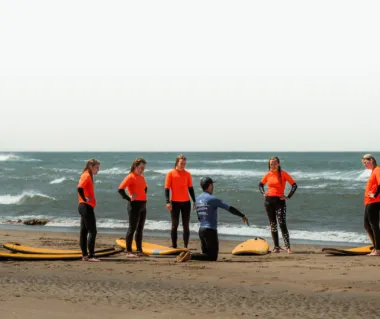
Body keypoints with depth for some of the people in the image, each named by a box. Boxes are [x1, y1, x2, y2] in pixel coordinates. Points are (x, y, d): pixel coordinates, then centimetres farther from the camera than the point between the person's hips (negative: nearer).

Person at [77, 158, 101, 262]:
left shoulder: (87, 175, 16)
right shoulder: (87, 176, -13)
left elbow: (81, 188, 23)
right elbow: (80, 188, -28)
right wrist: (85, 199, -20)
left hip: (84, 207, 10)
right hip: (86, 207, -10)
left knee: (84, 231, 9)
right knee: (92, 231, -10)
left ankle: (85, 255, 12)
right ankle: (91, 256, -12)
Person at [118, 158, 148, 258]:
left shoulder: (141, 177, 14)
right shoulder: (130, 177, -11)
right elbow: (120, 189, -21)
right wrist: (129, 198, -15)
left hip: (143, 205, 9)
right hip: (134, 205, -9)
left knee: (140, 229, 12)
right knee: (132, 228, -6)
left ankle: (139, 250, 18)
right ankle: (129, 251, -3)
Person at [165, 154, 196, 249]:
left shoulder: (187, 174, 5)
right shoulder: (171, 174, -4)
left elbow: (190, 188, 10)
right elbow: (167, 188, -6)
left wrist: (194, 201, 6)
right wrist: (168, 202, -15)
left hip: (186, 202, 3)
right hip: (175, 202, -3)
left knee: (186, 225, 3)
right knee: (175, 225, 3)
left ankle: (185, 247, 7)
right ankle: (174, 246, 9)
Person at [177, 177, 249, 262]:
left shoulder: (198, 199, 10)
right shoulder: (212, 199, -12)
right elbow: (230, 208, -9)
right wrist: (243, 216, -1)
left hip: (201, 230, 8)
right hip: (210, 231, -8)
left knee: (206, 254, 16)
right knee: (213, 257, -2)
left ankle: (186, 255, -4)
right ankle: (191, 256, -20)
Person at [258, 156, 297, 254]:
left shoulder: (283, 174, -4)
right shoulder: (268, 175, 8)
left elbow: (294, 185, -5)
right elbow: (261, 184, 24)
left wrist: (288, 197, -10)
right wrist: (263, 193, 8)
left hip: (279, 201, -5)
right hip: (268, 201, 5)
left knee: (282, 224, -14)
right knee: (273, 225, 7)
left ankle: (288, 247, -16)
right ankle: (276, 247, 12)